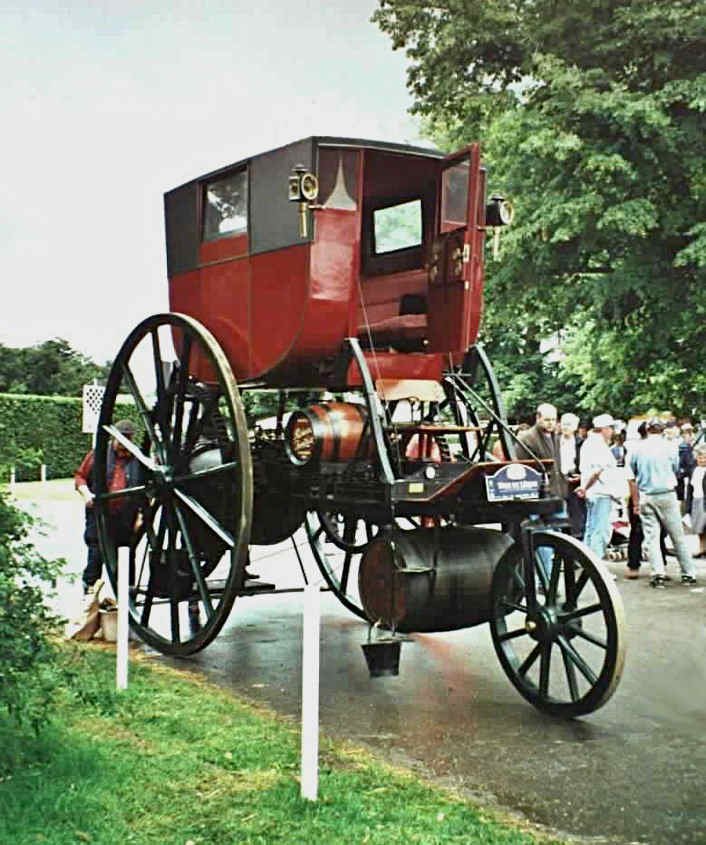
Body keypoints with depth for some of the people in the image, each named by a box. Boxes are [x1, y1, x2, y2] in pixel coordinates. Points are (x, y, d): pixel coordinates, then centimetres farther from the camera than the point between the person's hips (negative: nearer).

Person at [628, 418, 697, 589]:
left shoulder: (637, 449, 1)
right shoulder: (669, 448, -3)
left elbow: (632, 476, 6)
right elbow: (675, 470, 9)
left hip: (645, 497, 1)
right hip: (667, 495, -1)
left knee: (651, 537, 4)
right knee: (678, 536, 7)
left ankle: (658, 573, -6)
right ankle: (688, 573, 13)